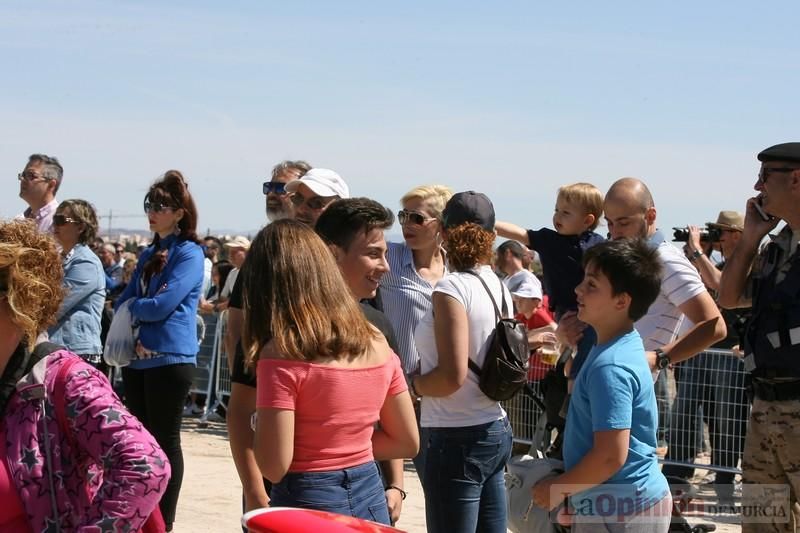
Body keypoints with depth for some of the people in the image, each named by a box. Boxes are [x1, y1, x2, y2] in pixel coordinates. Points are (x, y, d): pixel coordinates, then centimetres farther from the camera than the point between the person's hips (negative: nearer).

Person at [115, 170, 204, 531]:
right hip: (137, 356, 8)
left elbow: (162, 305, -17)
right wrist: (138, 309, -6)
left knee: (165, 440, -1)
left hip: (170, 358, -8)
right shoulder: (149, 254, 16)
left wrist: (132, 306, 0)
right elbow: (123, 302, 15)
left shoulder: (189, 253, -8)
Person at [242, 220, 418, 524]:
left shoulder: (281, 353, -16)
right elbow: (408, 442, 9)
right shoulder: (375, 343, 2)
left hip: (308, 505, -5)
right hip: (371, 501, 6)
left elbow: (274, 466, -18)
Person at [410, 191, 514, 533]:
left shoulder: (452, 289, -15)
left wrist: (412, 385, -4)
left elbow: (452, 376, -22)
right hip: (496, 429, 8)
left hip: (458, 437, -8)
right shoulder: (499, 288, 8)